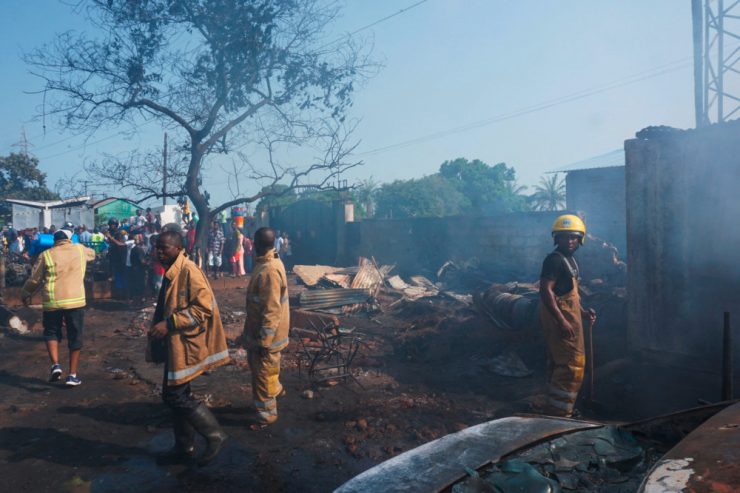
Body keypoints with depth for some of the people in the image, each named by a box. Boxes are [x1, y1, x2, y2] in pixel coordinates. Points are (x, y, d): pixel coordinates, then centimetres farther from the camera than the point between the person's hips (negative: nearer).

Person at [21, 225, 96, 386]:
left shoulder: (46, 254, 4)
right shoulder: (80, 249, 7)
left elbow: (34, 280, 7)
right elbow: (92, 254, 31)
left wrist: (25, 295, 24)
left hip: (52, 301, 0)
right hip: (75, 300, 0)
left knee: (51, 333, 21)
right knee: (75, 337, 9)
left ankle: (55, 365, 5)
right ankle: (72, 375, 11)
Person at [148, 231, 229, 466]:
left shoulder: (189, 271, -18)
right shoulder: (171, 273, 12)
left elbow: (204, 308, -25)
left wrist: (169, 324, -25)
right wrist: (159, 326, 17)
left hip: (186, 345, -10)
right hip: (175, 344, 10)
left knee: (175, 396, -7)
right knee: (177, 395, 15)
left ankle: (214, 435, 8)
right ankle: (184, 447, 29)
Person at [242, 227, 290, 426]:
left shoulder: (269, 271, -28)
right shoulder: (269, 263, 4)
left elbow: (271, 311, -28)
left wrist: (264, 341, -23)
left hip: (265, 334, -9)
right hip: (259, 330, 9)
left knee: (263, 373, 7)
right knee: (261, 369, 26)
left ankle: (266, 413, 23)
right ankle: (275, 389, 45)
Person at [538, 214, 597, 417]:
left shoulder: (570, 260, 17)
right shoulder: (554, 259, -13)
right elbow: (546, 290, -22)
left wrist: (583, 312, 16)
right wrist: (561, 321, -26)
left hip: (569, 317, 10)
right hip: (560, 319, -10)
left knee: (562, 364, 15)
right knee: (572, 365, -9)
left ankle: (556, 408, 25)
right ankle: (559, 411, -2)